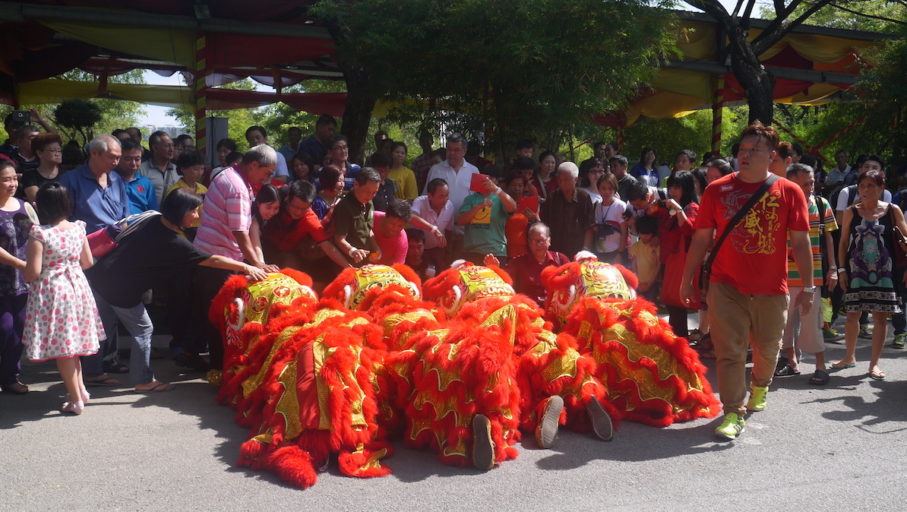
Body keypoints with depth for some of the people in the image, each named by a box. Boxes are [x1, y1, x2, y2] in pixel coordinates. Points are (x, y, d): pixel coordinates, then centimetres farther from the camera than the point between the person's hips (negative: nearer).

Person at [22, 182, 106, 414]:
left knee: (61, 347, 4)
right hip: (77, 287, 5)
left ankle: (76, 399, 9)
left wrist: (24, 274, 6)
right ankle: (80, 388, 29)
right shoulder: (78, 228, -1)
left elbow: (33, 273, -16)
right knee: (72, 342, 21)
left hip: (51, 292, -5)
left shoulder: (39, 234, -17)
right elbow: (88, 262, 8)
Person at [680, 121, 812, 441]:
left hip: (771, 289, 1)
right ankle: (734, 413, 5)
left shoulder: (790, 192, -1)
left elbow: (800, 242, 0)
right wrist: (687, 280, 2)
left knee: (767, 349, 19)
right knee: (730, 352, -4)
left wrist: (808, 287, -2)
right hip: (726, 286, -1)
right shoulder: (717, 190, -1)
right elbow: (701, 238, 3)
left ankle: (760, 386, 48)